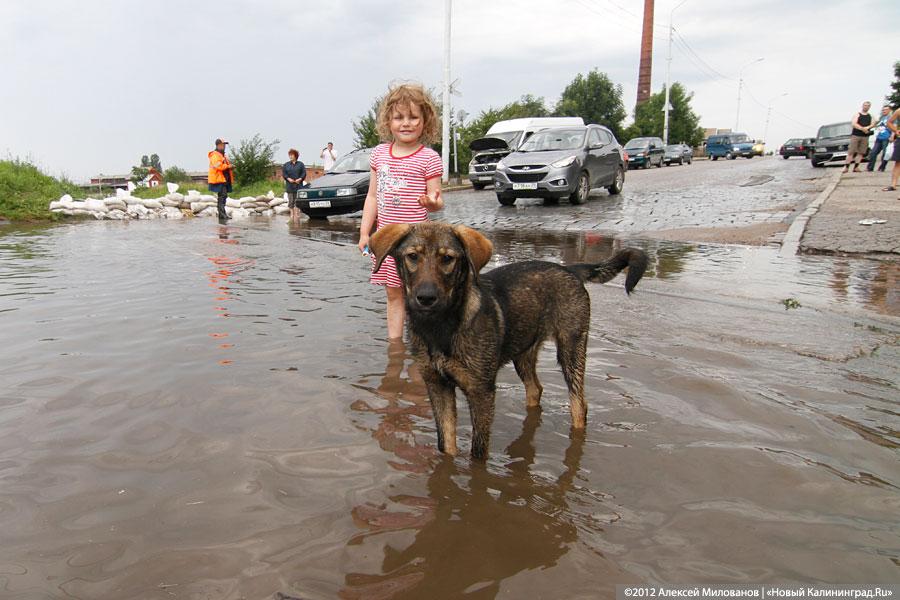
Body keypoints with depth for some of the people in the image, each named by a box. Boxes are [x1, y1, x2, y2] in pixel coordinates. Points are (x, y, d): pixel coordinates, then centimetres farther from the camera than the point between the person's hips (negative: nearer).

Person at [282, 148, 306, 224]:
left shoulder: (300, 164, 10)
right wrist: (288, 179, -13)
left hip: (298, 185, -2)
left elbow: (304, 173, 1)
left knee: (297, 202, -5)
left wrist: (300, 179, -15)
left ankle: (297, 217, -4)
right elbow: (283, 173, 4)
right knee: (291, 202, 0)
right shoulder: (286, 165, 13)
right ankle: (292, 217, 4)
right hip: (289, 186, 2)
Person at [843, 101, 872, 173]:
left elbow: (872, 125, 5)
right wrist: (862, 128, -18)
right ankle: (846, 167, -10)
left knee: (861, 152, -1)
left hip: (865, 137, 4)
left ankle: (856, 167, 1)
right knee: (851, 152, -9)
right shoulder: (857, 115, 6)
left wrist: (867, 127, -16)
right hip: (855, 135, -3)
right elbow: (854, 124, -7)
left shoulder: (870, 116, 16)